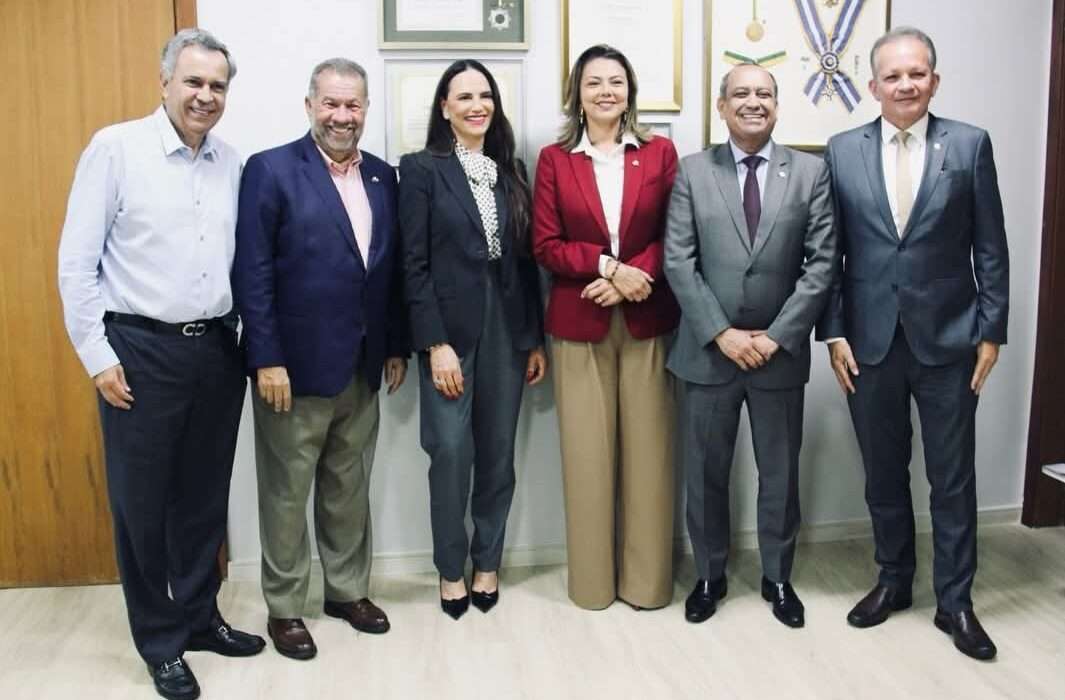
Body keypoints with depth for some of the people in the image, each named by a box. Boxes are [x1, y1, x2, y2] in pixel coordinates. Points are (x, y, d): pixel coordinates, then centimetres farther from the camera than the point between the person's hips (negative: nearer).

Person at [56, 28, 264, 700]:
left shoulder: (233, 163, 5)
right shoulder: (116, 147, -6)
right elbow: (77, 262, -6)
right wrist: (98, 356, -9)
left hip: (217, 349, 4)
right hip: (141, 350, -4)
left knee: (205, 495, 15)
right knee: (142, 501, 8)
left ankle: (200, 617, 33)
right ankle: (160, 640, 25)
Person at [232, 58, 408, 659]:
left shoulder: (383, 175, 9)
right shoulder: (271, 170, -8)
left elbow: (392, 268, 11)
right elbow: (252, 273, -12)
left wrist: (398, 347, 10)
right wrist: (267, 360, -16)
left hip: (362, 368, 5)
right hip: (294, 365, -5)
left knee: (350, 488, 17)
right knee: (287, 493, 9)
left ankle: (349, 589, 33)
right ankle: (284, 608, 25)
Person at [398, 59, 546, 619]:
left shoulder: (511, 170, 11)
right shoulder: (422, 168, -2)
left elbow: (526, 259, 11)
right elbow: (415, 264, -7)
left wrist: (536, 339, 8)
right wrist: (436, 344, -13)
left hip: (507, 327, 4)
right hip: (450, 328, -4)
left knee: (498, 454, 9)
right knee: (451, 455, 0)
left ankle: (487, 563, 25)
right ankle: (451, 570, 19)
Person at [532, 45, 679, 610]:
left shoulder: (660, 152, 6)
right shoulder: (555, 159, 4)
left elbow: (674, 237, 2)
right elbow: (545, 245, -2)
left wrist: (631, 277, -14)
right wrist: (608, 266, -15)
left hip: (647, 321, 1)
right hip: (579, 324, 0)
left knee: (648, 449, 4)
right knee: (587, 452, 4)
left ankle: (647, 577, 19)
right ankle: (592, 579, 19)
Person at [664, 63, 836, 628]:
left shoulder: (811, 172, 2)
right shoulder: (693, 171, 1)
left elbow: (822, 263, -3)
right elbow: (678, 263, -5)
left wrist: (776, 336, -11)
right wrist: (722, 334, -13)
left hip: (780, 353, 1)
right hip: (708, 352, 0)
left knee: (780, 473, 13)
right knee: (705, 473, 10)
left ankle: (777, 578, 32)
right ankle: (709, 576, 29)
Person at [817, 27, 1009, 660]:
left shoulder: (970, 145, 0)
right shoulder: (842, 151, 2)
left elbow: (991, 248, 1)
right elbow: (830, 252, 3)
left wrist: (991, 331, -3)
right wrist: (833, 332, -2)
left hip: (947, 340, -1)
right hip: (870, 341, 1)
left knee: (953, 477, 7)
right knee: (884, 473, 13)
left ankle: (955, 600, 22)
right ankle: (894, 580, 32)